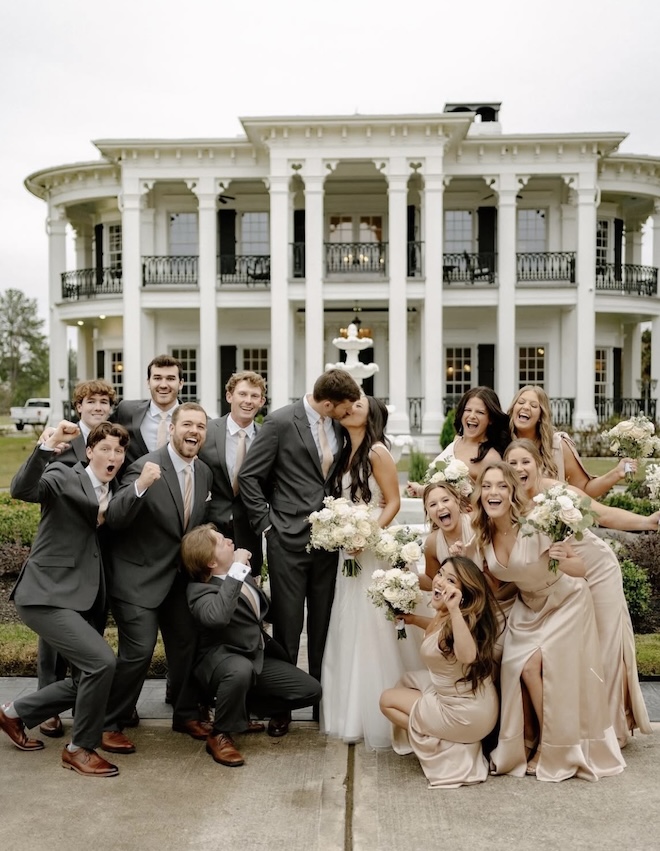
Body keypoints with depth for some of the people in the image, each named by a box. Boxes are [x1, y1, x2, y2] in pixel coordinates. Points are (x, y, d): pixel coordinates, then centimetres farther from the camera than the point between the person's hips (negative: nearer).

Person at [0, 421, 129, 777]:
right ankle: (80, 748, 1)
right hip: (46, 595, -8)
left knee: (87, 680, 11)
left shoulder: (112, 493, 14)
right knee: (102, 660, -20)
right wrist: (50, 444, -39)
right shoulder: (64, 476, -9)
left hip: (81, 597, 8)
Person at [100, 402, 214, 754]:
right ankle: (109, 724, 8)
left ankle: (186, 714, 34)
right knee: (138, 651, -11)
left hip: (180, 576, 7)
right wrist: (140, 486, -43)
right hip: (139, 577, -7)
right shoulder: (146, 466, -20)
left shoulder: (204, 472, 3)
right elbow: (115, 519, -28)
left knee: (185, 645, 15)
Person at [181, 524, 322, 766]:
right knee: (241, 670, -42)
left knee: (311, 691, -4)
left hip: (258, 658, 7)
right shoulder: (201, 590, -22)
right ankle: (220, 735, -16)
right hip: (222, 662, -7)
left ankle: (243, 707, 11)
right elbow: (216, 617, -47)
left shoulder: (242, 574, 1)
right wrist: (236, 570, -40)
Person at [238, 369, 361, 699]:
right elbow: (249, 475, -7)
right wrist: (266, 524, -8)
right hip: (289, 538, -5)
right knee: (287, 622, 4)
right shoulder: (280, 422, -10)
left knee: (323, 621, 11)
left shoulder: (338, 426, 6)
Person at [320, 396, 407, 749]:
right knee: (348, 630, 10)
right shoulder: (345, 454, 14)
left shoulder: (377, 451, -8)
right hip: (348, 551, 8)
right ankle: (352, 712, 22)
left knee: (373, 630, -3)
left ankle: (380, 716, 9)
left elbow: (393, 502, -9)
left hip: (375, 549, -7)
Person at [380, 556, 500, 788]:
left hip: (465, 713, -9)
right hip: (466, 699, 9)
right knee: (407, 682, 27)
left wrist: (454, 609, -53)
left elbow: (467, 655, -50)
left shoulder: (462, 618, -28)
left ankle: (452, 748, 2)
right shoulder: (446, 616, -2)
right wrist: (414, 619, 14)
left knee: (387, 700, 6)